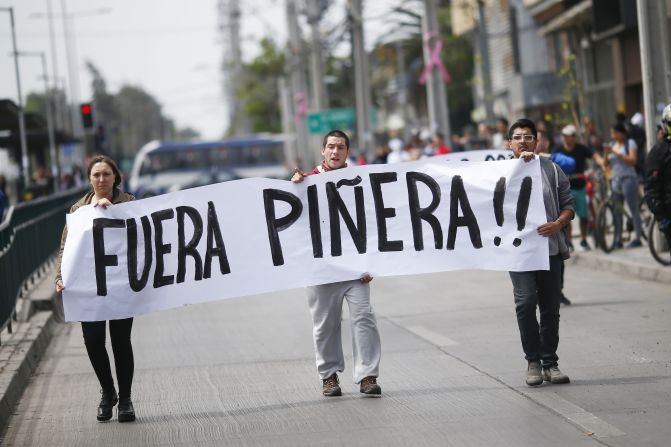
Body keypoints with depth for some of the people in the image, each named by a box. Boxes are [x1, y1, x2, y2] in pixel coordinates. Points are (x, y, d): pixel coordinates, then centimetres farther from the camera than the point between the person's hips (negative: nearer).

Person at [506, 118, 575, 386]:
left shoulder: (551, 169, 11)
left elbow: (568, 204, 9)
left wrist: (558, 224, -10)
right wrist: (521, 163, -14)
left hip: (550, 247, 2)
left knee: (550, 307, 5)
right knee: (526, 302, -15)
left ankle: (550, 362, 13)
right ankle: (533, 361, -4)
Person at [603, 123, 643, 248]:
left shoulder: (630, 143, 0)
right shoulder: (612, 144, 16)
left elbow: (632, 160, -12)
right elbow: (606, 164, 13)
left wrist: (617, 153, -16)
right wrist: (606, 154, -7)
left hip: (628, 179, -6)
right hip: (615, 180, 6)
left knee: (633, 209, -6)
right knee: (616, 212, 2)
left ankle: (638, 238, -6)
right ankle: (618, 240, 4)